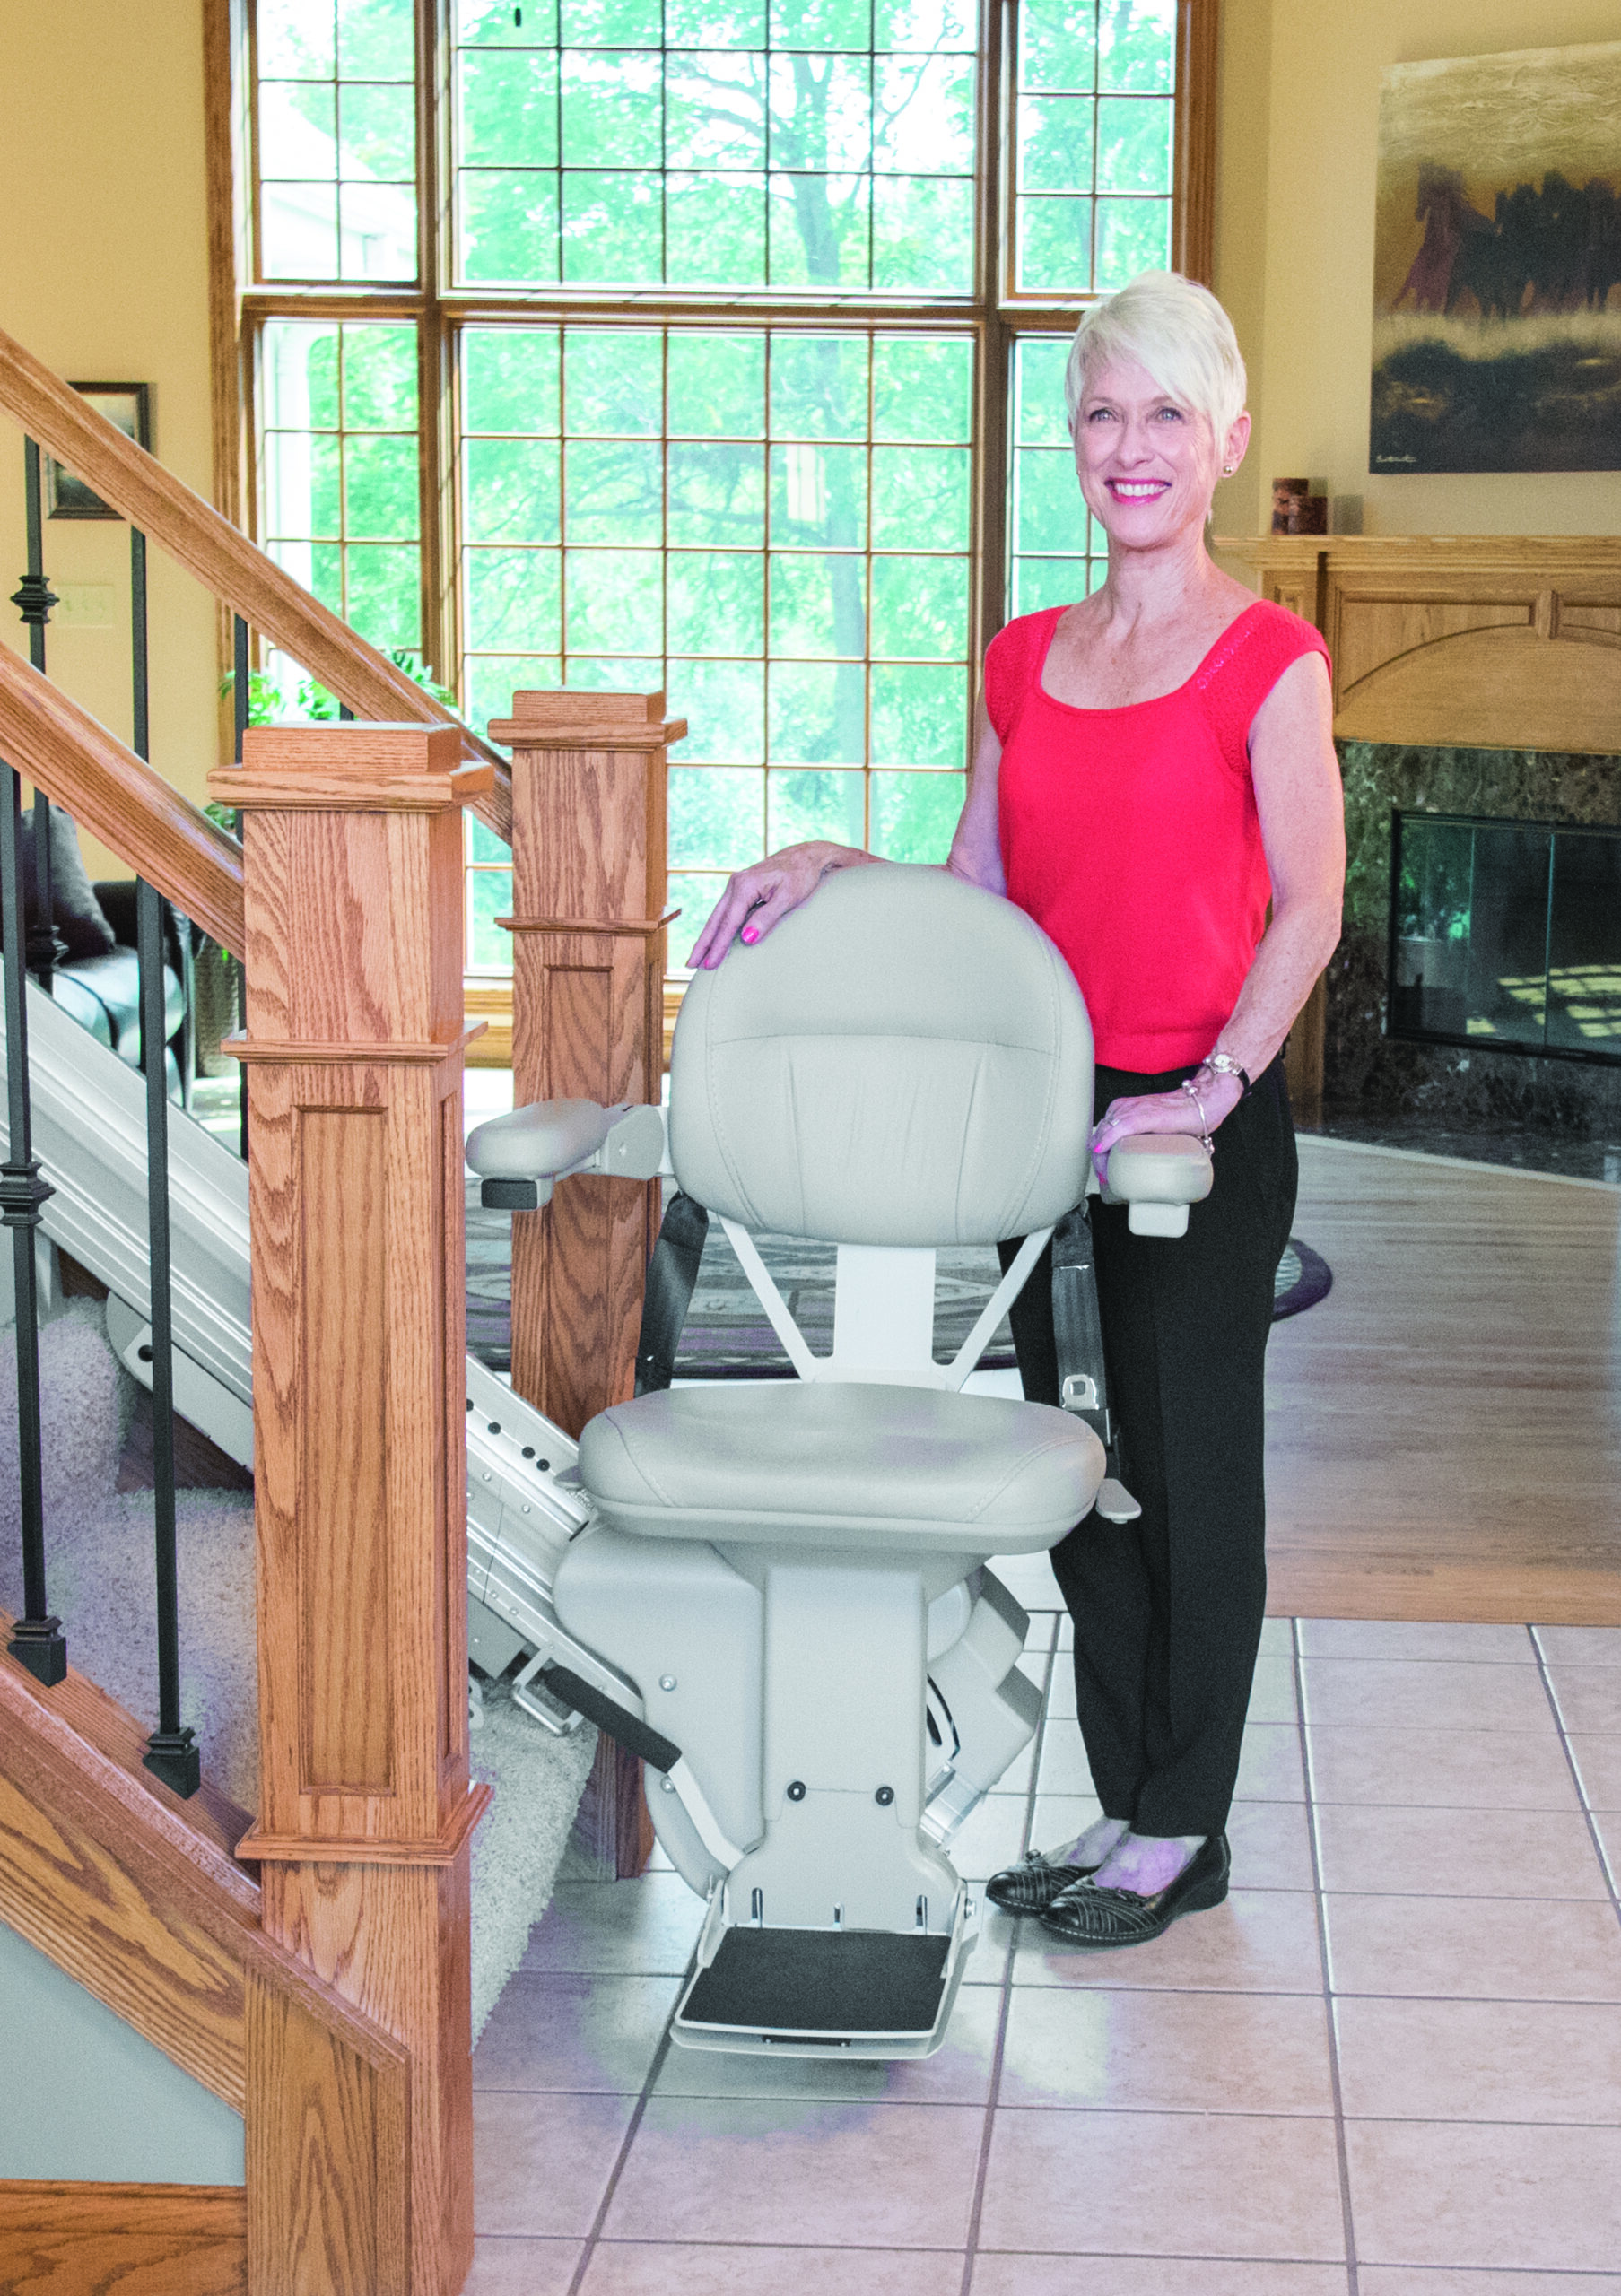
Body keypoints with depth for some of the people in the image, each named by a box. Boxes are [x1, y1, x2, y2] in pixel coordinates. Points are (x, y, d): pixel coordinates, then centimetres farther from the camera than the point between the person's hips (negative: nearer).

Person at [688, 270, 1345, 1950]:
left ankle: (1184, 1829, 17)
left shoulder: (1268, 659, -7)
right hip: (1047, 1108, 6)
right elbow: (977, 892, 13)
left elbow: (1307, 905, -10)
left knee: (1190, 1464, 4)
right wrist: (833, 869, -2)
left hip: (1201, 1119, -6)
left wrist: (1213, 1085, -17)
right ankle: (1124, 1805, 25)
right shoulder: (1025, 661, 11)